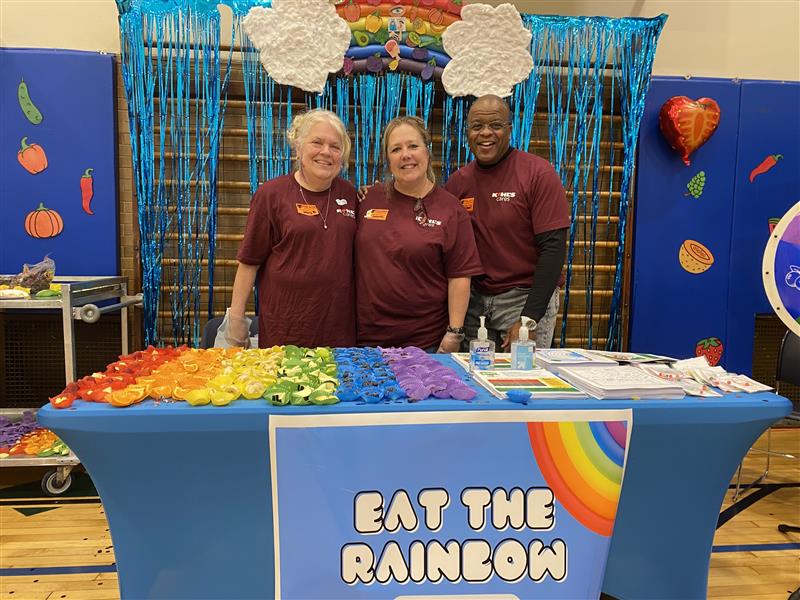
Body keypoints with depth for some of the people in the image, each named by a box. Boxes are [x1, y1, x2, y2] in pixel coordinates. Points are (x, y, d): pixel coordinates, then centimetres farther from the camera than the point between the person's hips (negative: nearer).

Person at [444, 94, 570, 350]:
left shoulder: (539, 173, -9)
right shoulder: (458, 180, 4)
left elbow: (553, 248, -13)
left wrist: (528, 319, -17)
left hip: (526, 298, -3)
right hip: (474, 299, 4)